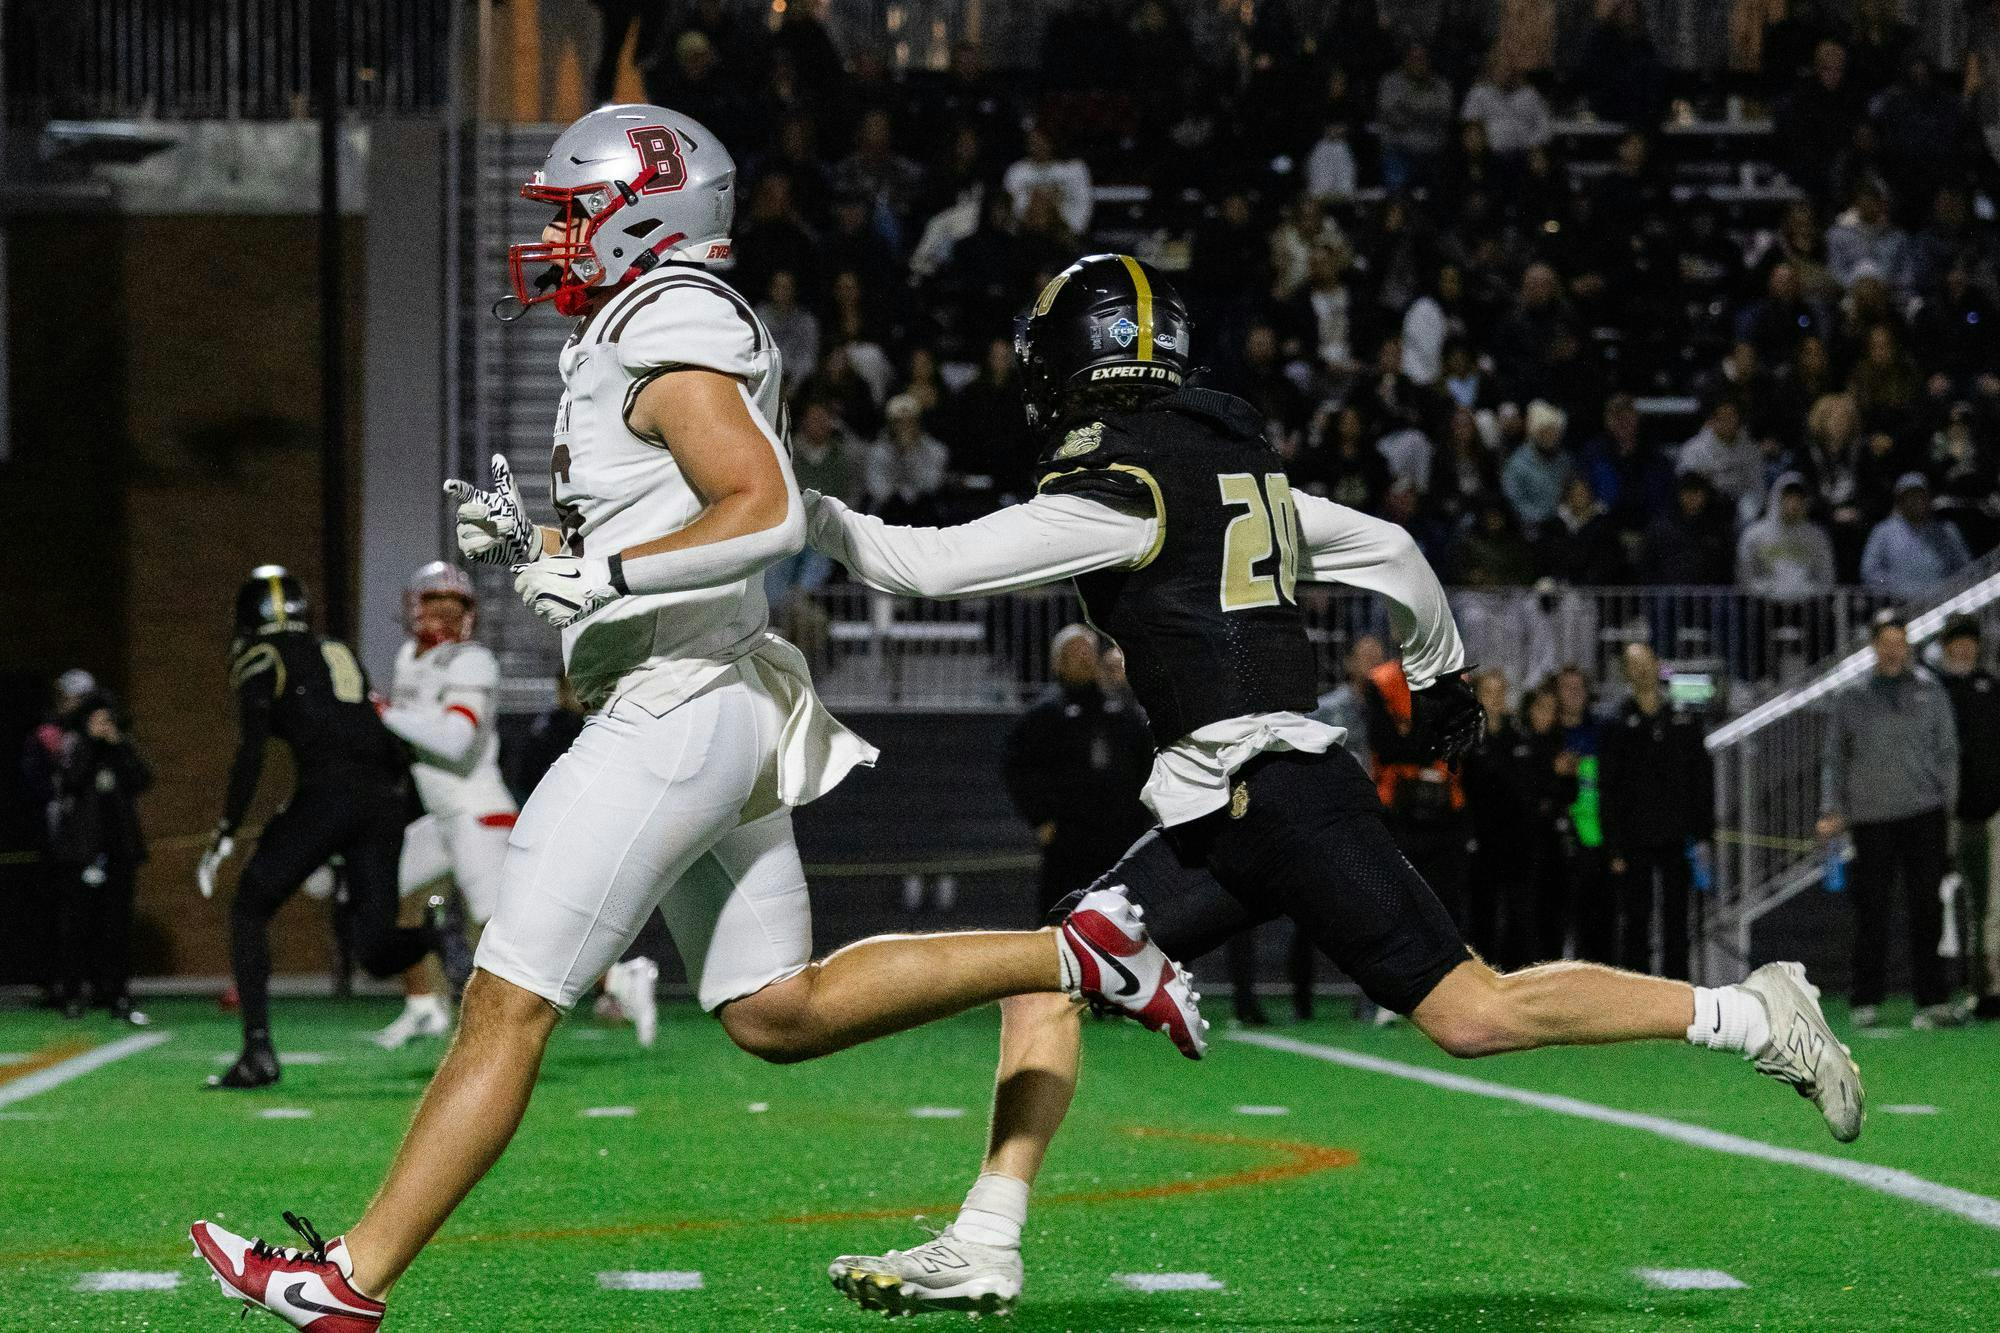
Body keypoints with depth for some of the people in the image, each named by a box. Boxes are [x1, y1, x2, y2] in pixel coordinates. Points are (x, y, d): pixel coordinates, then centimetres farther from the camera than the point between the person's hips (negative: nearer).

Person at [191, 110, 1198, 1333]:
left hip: (674, 715, -11)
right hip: (719, 719, 11)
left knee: (506, 1007, -8)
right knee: (778, 1013, 14)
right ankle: (1073, 954, 12)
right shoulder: (647, 338, 18)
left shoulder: (672, 336, -12)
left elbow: (766, 512, -23)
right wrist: (530, 546, 10)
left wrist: (603, 577, -22)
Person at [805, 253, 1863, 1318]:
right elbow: (1386, 550, 24)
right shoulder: (1227, 464, 16)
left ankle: (1753, 1014, 1)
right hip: (1218, 819, 10)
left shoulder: (1124, 485, -11)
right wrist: (1439, 671, 41)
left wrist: (808, 510, 2)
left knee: (1472, 1009, -7)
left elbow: (925, 565, -12)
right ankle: (982, 1250, 0)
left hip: (1271, 794, -10)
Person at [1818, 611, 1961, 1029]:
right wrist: (1832, 812, 4)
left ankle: (1933, 1001, -2)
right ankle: (1866, 1002, 7)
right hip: (1871, 818, 0)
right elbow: (1836, 759, 14)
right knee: (1871, 912, 0)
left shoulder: (1930, 692, 11)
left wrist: (1948, 806, 3)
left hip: (1923, 814, 0)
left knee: (1928, 909, -3)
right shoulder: (1852, 699, 11)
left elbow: (1946, 753, 12)